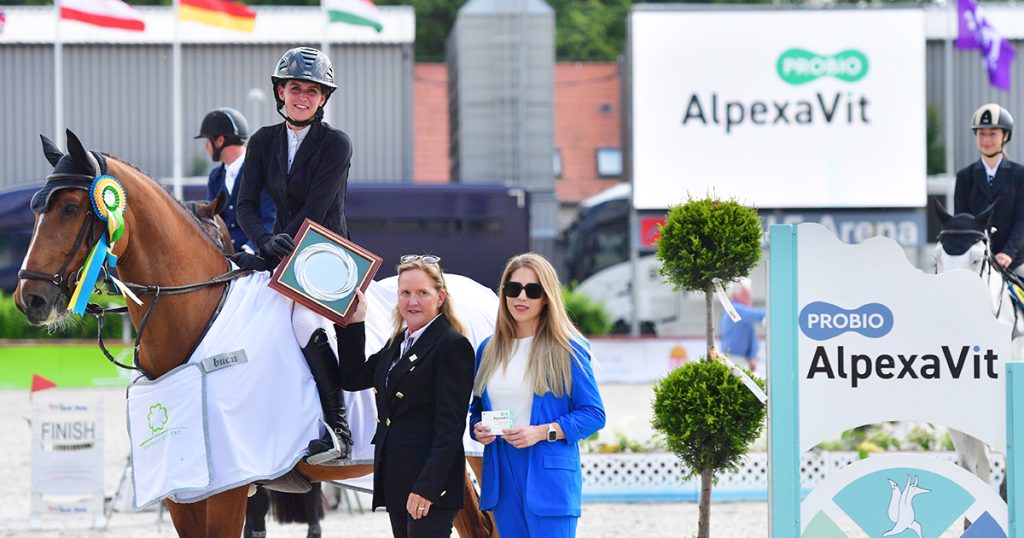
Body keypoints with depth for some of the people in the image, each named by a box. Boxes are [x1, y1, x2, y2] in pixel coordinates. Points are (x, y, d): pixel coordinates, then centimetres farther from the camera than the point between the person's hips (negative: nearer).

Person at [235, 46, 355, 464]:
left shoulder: (336, 144, -7)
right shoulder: (263, 142, 9)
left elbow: (315, 210, -15)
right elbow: (246, 205, 2)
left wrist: (269, 257, -22)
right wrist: (266, 241, -19)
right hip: (282, 256, 6)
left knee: (305, 321, -31)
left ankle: (338, 429, -26)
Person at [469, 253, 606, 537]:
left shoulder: (567, 349, -2)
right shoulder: (488, 350, 13)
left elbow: (594, 414, -4)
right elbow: (477, 408, 23)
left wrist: (542, 432, -16)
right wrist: (477, 428, -1)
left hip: (548, 473, -5)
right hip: (502, 475, 6)